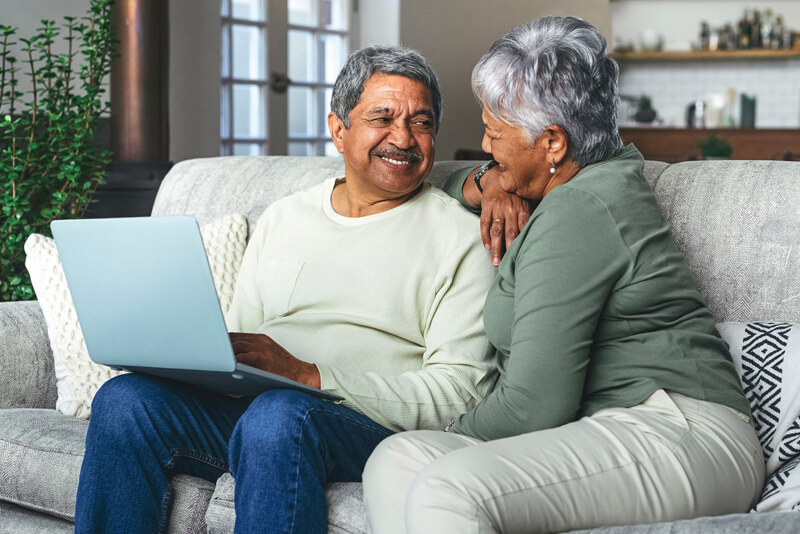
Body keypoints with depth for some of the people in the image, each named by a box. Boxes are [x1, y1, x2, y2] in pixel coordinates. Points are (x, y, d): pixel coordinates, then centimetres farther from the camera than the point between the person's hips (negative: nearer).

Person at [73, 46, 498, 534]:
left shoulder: (459, 237, 3)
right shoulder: (283, 219, 21)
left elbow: (461, 391, -7)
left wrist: (306, 375, -16)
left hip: (373, 424, -5)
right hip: (250, 405, 5)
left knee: (277, 414, -37)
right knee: (125, 398, -21)